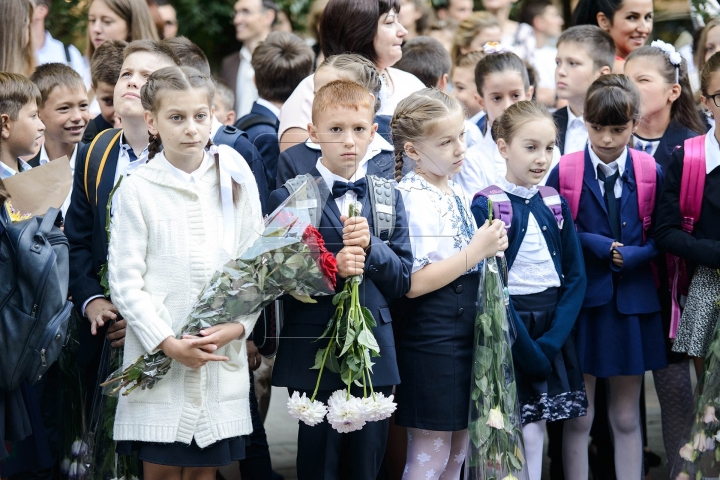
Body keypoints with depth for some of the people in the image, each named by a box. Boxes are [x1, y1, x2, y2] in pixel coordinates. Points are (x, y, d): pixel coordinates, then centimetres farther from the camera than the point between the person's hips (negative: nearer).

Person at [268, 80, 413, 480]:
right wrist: (331, 269, -20)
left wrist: (371, 246, -13)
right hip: (315, 355, -3)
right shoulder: (289, 198, -2)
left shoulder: (388, 197, 8)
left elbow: (403, 282, 4)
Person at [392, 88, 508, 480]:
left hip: (466, 328, 8)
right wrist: (475, 252, -20)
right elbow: (412, 283, -22)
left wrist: (491, 244, 4)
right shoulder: (411, 199, -16)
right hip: (430, 336, -8)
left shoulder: (458, 193, 9)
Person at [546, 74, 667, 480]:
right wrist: (595, 245, -14)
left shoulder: (651, 173, 1)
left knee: (627, 418, 10)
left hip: (633, 304, 2)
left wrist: (630, 255, -14)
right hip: (582, 300, -1)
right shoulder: (565, 171, -4)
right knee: (578, 419, 4)